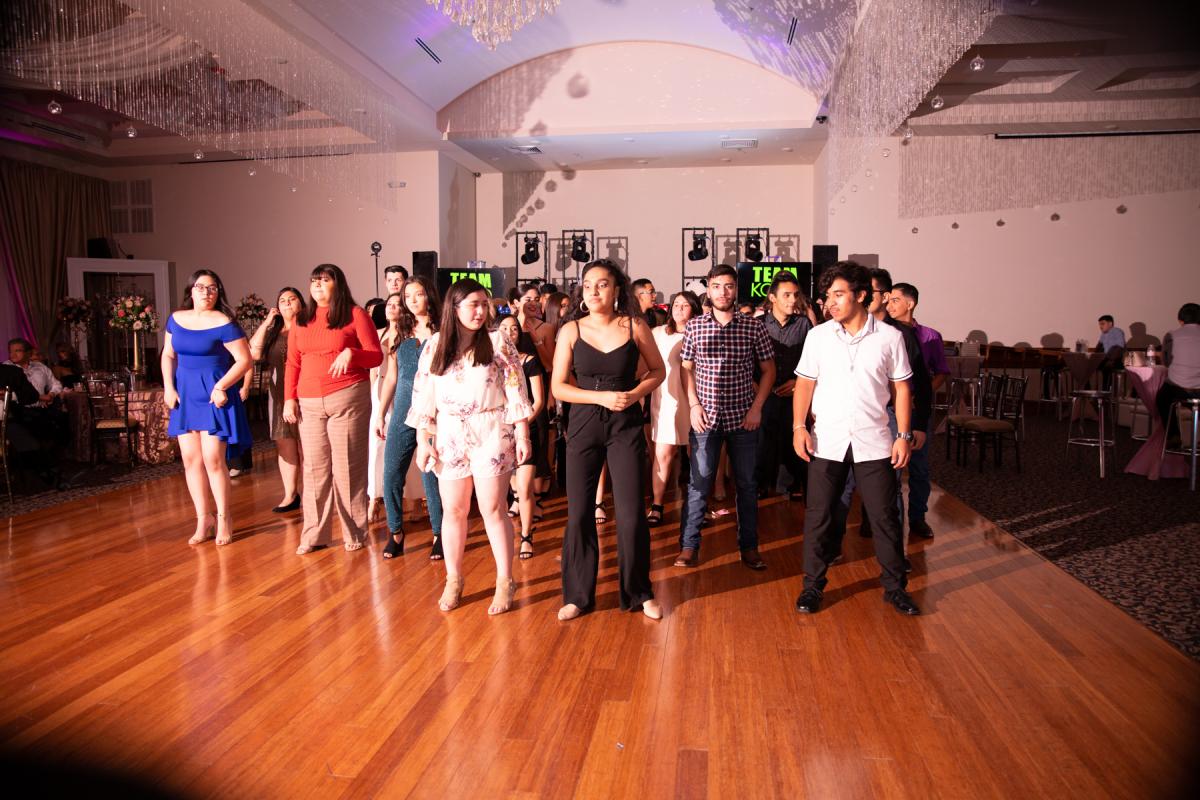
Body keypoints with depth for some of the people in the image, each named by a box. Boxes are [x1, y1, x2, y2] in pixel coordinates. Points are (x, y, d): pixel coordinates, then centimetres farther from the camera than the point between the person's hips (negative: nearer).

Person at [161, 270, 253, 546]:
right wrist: (168, 387, 2)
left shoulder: (223, 323, -10)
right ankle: (203, 518, 17)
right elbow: (168, 355, 14)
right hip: (184, 395, 6)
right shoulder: (176, 319, 8)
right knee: (190, 459, 6)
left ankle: (223, 518, 10)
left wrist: (221, 386, -19)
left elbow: (244, 360, -11)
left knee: (213, 459, -5)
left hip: (214, 396, -5)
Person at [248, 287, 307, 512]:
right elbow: (254, 353, 2)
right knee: (284, 447, 8)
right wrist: (266, 322, 2)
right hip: (280, 396, 5)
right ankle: (290, 495, 16)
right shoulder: (272, 333, 16)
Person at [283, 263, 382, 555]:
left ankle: (354, 533, 9)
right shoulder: (302, 320, 14)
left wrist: (351, 353, -21)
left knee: (347, 467, -1)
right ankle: (314, 535, 14)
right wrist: (289, 398, 6)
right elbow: (293, 363, 14)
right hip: (309, 403, 4)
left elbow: (376, 356, -4)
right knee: (315, 468, 5)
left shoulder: (355, 315, 0)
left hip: (347, 399, -4)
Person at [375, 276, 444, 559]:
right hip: (403, 411, 4)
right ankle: (396, 532, 18)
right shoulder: (399, 334, 12)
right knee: (391, 474, 2)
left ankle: (439, 534, 15)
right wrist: (380, 413, 13)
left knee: (430, 475, -1)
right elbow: (391, 378, 16)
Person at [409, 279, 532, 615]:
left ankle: (505, 582, 14)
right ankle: (453, 580, 24)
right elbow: (422, 396, 6)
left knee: (492, 510, 1)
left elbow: (516, 392, -3)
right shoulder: (434, 346, 4)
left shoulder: (497, 343, -1)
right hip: (450, 436, 3)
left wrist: (522, 435, -7)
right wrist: (423, 440, 2)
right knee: (452, 511, 9)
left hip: (491, 434, -2)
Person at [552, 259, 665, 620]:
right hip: (584, 425, 1)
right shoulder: (571, 330, -2)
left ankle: (639, 592, 21)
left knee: (631, 513, 0)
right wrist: (602, 397, -15)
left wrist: (634, 393, -10)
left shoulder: (635, 326, -2)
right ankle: (578, 595, 21)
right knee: (578, 513, 4)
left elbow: (657, 370, 9)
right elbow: (559, 386, -2)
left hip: (626, 426, -1)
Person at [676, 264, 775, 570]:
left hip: (743, 418, 0)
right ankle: (689, 545, 13)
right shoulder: (694, 327, 1)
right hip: (706, 417, 0)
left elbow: (768, 370, 5)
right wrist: (694, 405, -4)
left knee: (747, 484, 9)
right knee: (699, 483, 3)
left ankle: (749, 546, 22)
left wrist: (757, 407, -4)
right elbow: (687, 368, 7)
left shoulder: (754, 327, -1)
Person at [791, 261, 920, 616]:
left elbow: (901, 388, 4)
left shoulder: (889, 336, -1)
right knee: (818, 516, 6)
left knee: (885, 516, 6)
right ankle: (813, 585, 20)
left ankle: (895, 587, 23)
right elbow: (804, 384, 4)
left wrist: (904, 435, -2)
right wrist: (799, 426, -6)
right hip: (826, 441, 1)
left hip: (873, 442, 0)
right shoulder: (818, 336, 1)